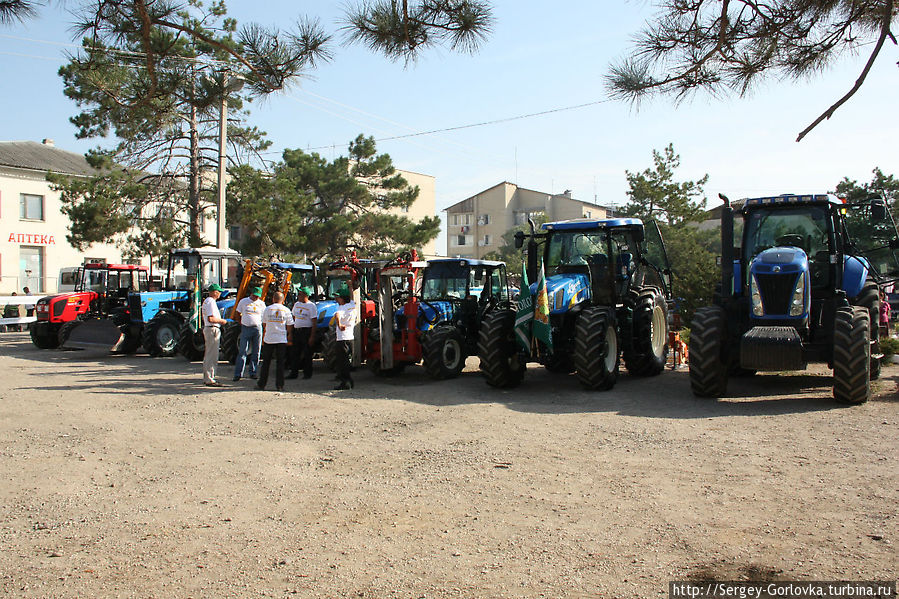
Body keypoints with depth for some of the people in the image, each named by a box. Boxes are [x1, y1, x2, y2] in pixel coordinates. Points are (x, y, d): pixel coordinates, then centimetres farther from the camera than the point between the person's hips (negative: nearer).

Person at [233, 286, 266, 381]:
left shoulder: (261, 304, 10)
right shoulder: (243, 301, 6)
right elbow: (237, 314, 13)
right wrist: (241, 323, 4)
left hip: (257, 328, 2)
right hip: (246, 328, -2)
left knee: (256, 352, 4)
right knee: (242, 352, -6)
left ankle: (253, 373, 13)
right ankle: (238, 374, -5)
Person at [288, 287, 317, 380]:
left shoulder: (311, 306, -8)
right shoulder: (297, 304, 12)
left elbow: (314, 322, -11)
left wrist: (312, 336, -16)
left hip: (307, 330, -7)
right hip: (296, 331, 7)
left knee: (307, 353, -1)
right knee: (294, 352, 6)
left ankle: (307, 373, 8)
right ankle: (294, 373, 13)